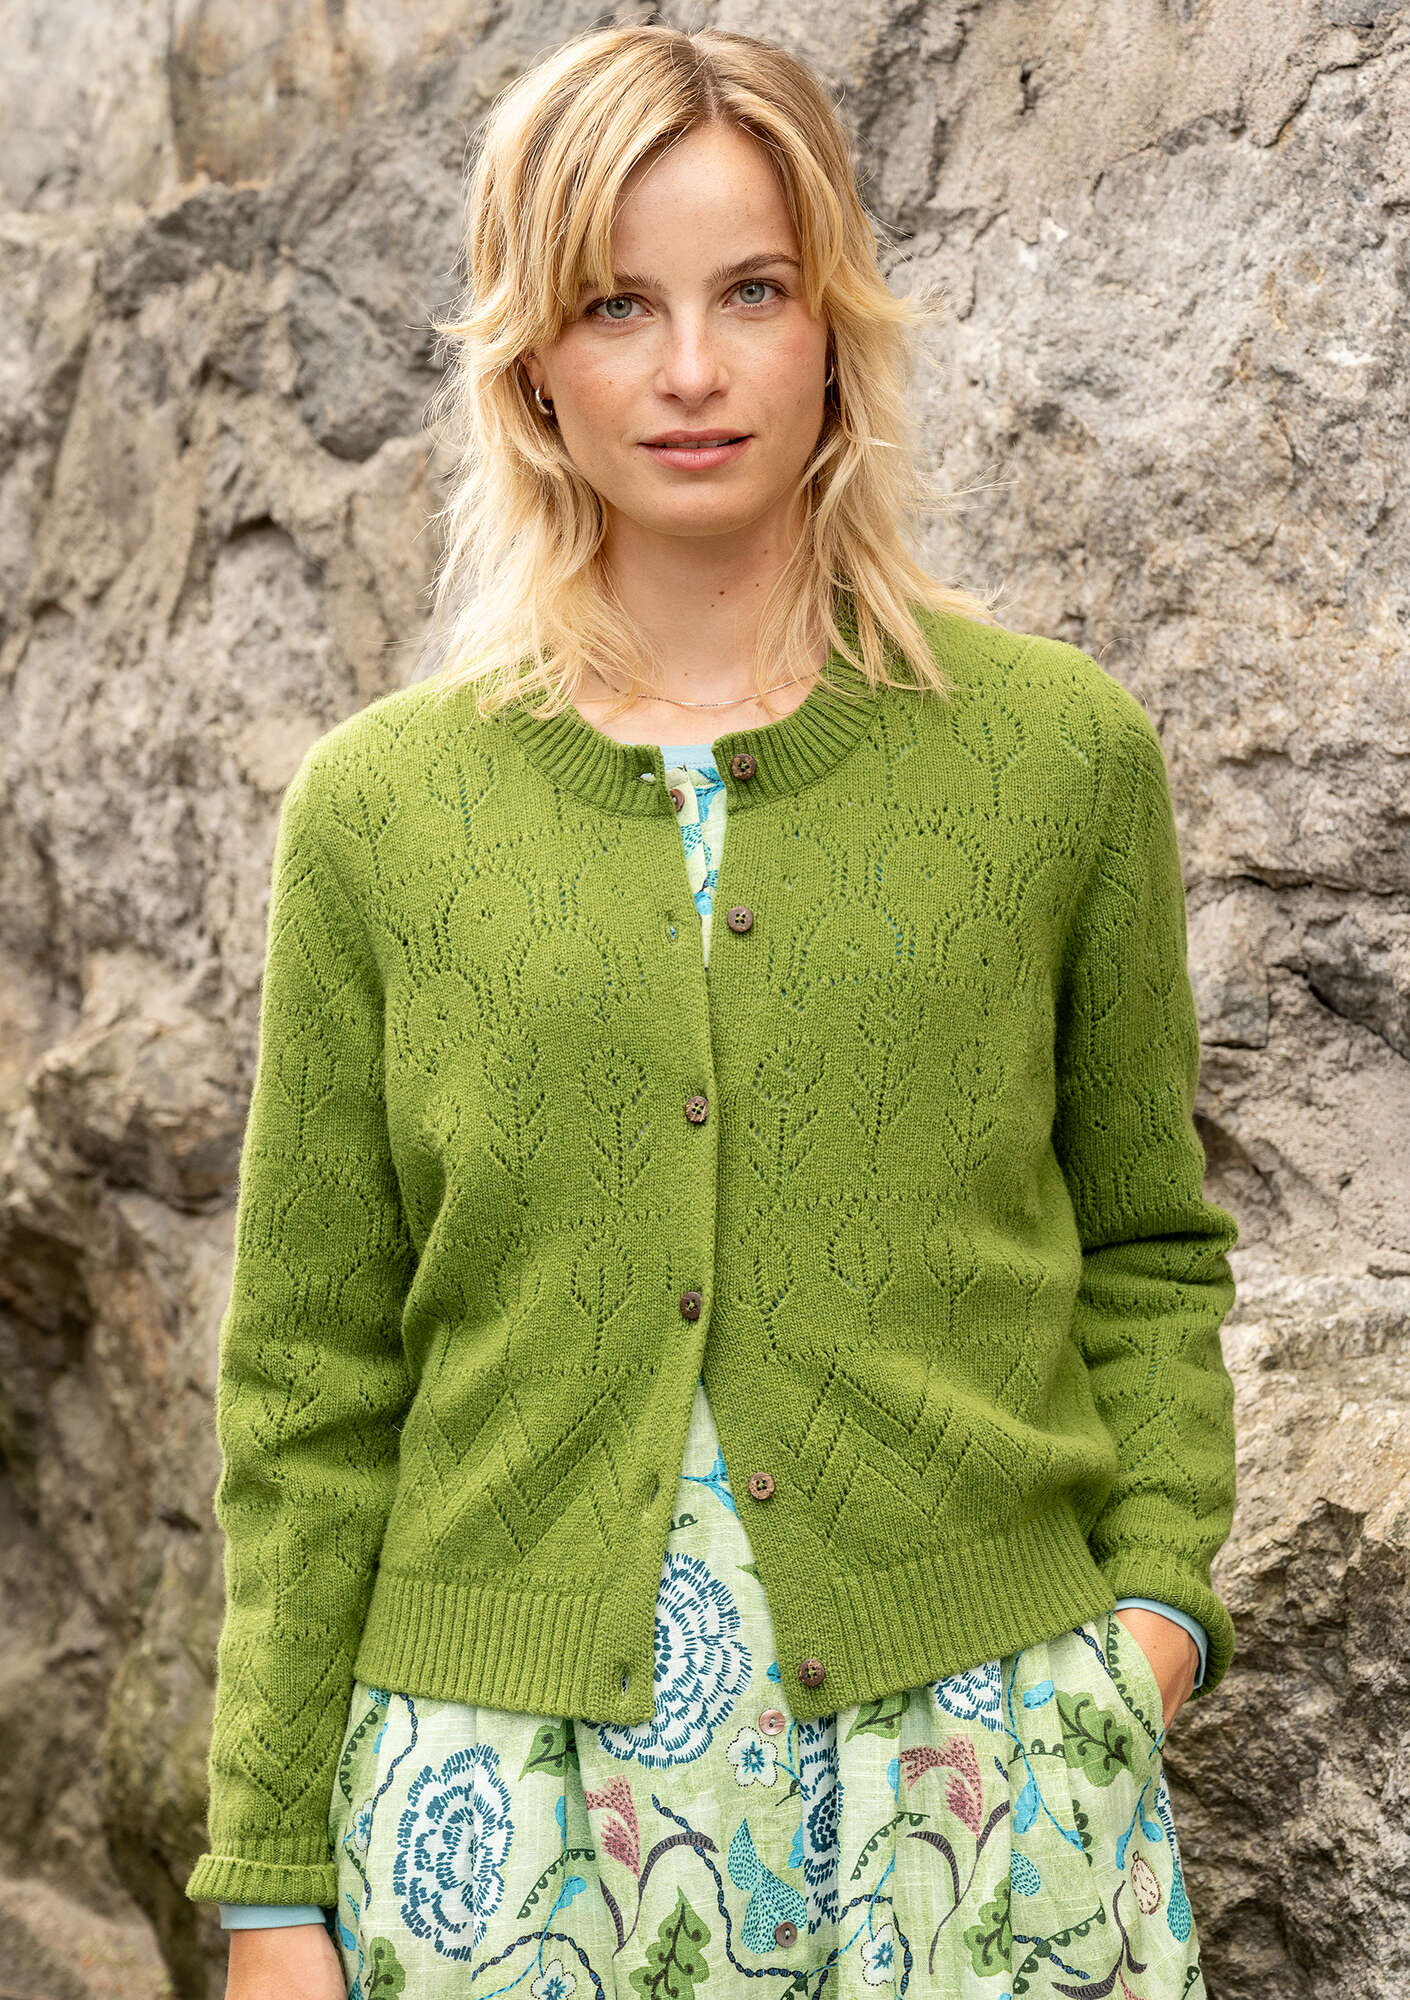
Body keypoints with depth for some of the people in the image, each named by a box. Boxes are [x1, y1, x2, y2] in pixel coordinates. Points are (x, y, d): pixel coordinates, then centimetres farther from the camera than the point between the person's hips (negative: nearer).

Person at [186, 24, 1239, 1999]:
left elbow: (1147, 1250, 10)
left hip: (977, 1752, 0)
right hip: (508, 1761, 0)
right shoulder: (377, 810, 2)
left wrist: (1155, 1597, -5)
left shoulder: (1062, 750, 1)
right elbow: (313, 1376, 3)